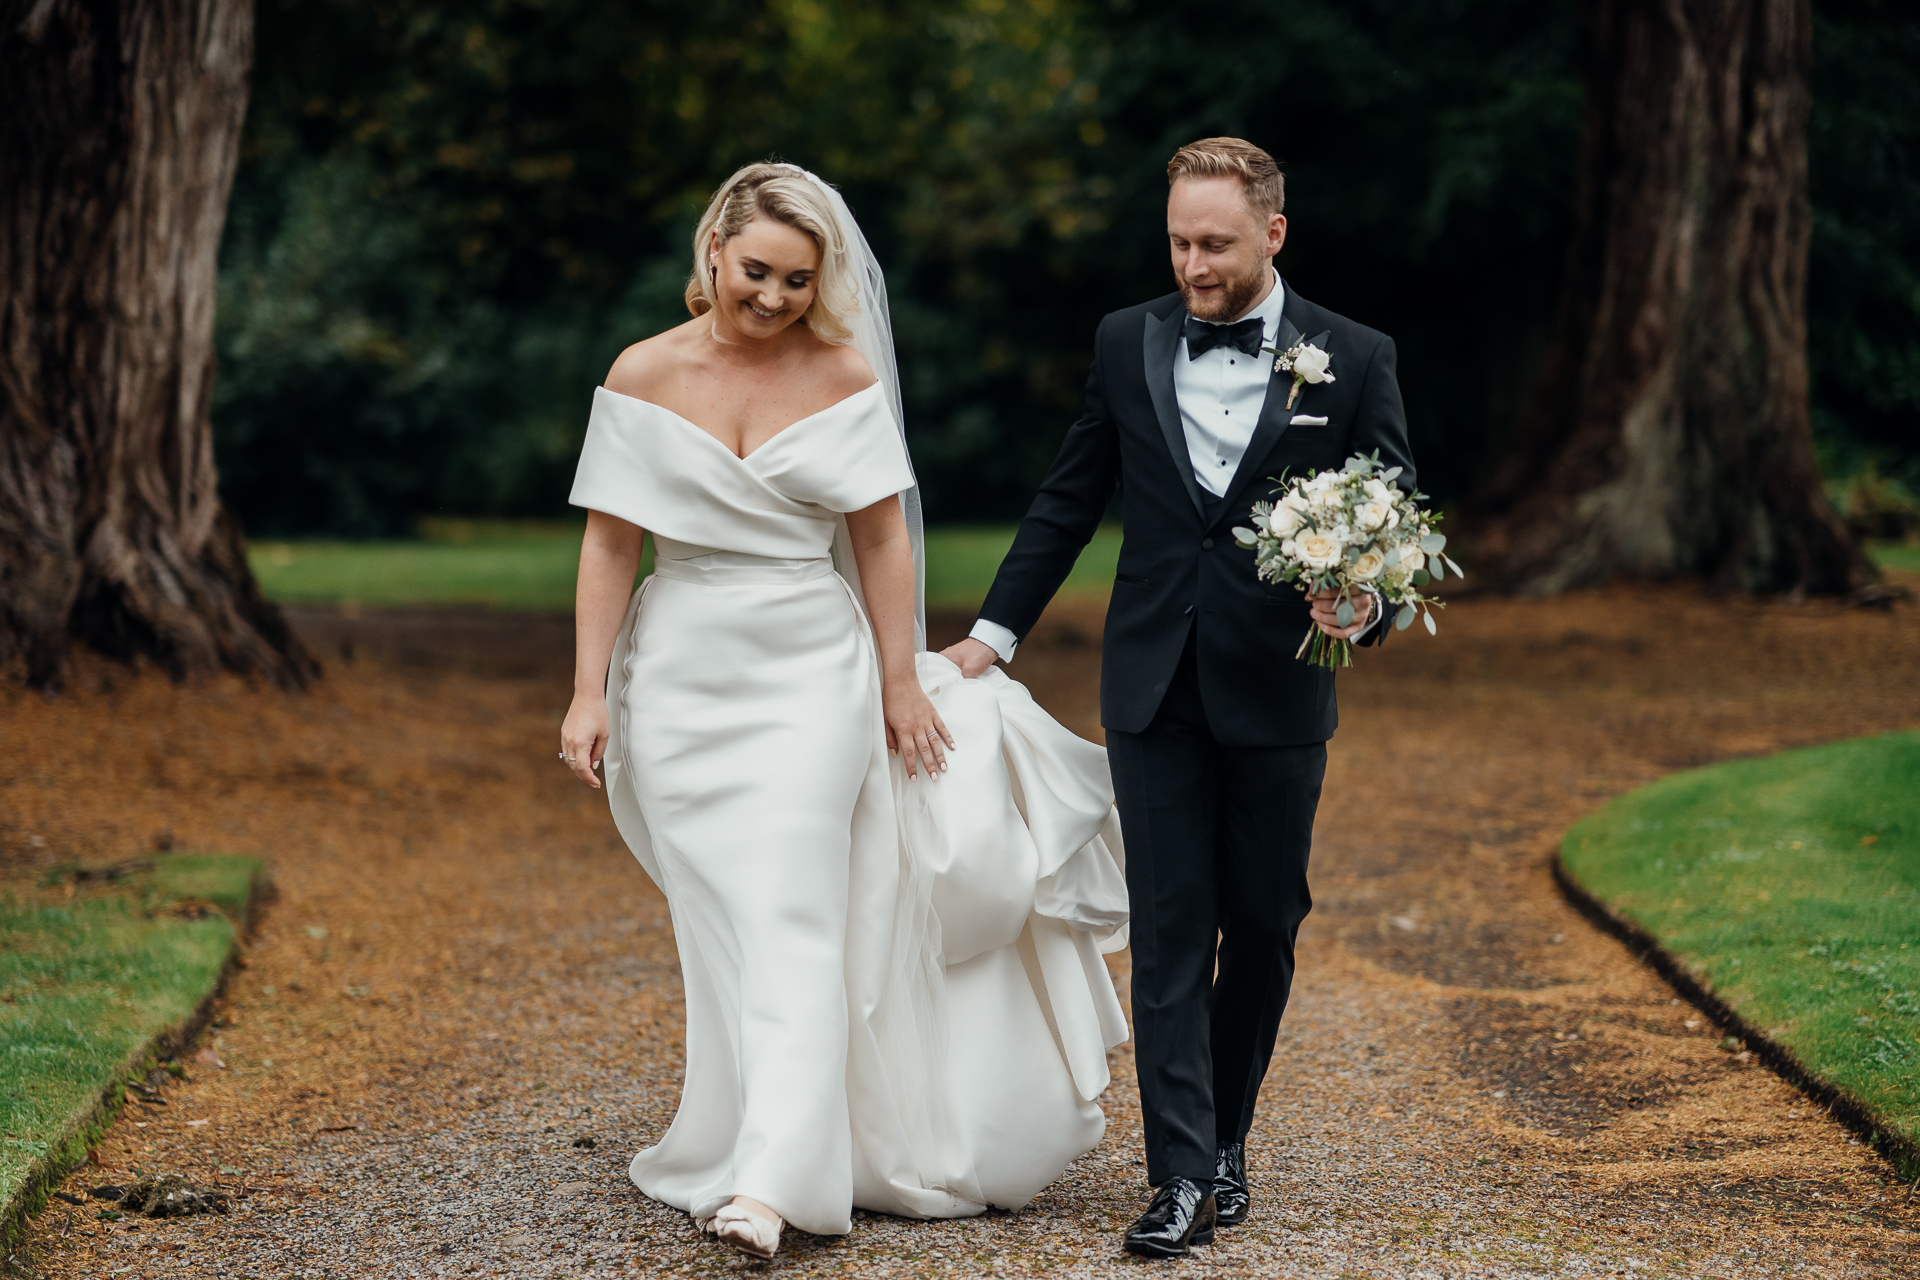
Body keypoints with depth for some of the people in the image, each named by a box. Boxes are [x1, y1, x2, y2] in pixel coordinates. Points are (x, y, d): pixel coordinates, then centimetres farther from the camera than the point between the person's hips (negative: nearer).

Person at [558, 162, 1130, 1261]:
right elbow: (610, 542, 1)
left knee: (790, 912, -10)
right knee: (719, 919, 5)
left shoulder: (843, 375, -2)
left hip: (813, 675, -1)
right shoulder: (646, 376, -1)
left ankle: (770, 1181, -15)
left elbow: (881, 537, 2)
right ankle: (731, 1139, 20)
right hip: (684, 676, 1)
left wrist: (903, 683, 2)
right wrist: (591, 692, -3)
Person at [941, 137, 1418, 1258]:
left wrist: (1364, 604, -20)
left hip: (1277, 691, -1)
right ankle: (1184, 1176, -3)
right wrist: (995, 632, 12)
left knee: (1265, 922, 8)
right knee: (1171, 926, -3)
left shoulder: (1354, 359, -2)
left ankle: (1227, 1136, 26)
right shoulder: (1129, 344, 4)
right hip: (1155, 687, 1)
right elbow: (1069, 501, 13)